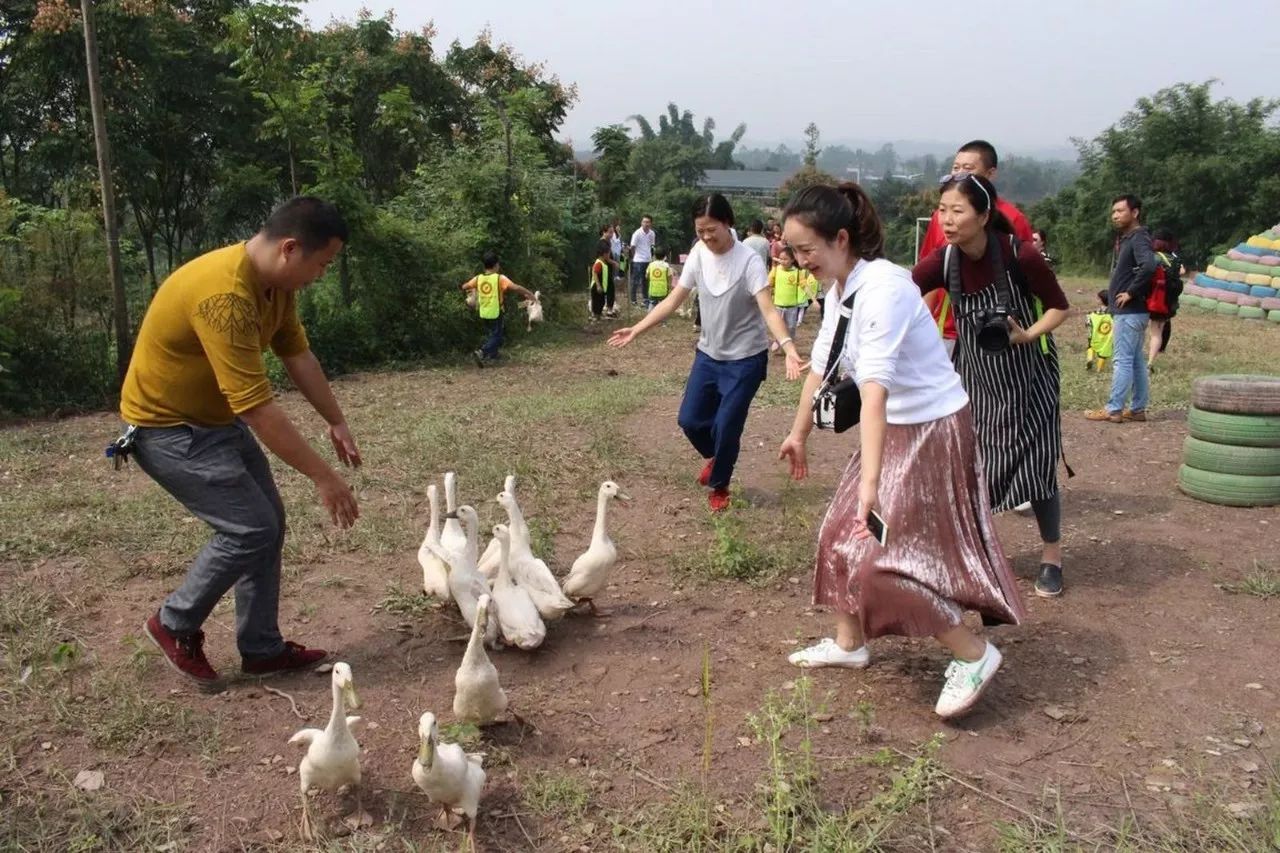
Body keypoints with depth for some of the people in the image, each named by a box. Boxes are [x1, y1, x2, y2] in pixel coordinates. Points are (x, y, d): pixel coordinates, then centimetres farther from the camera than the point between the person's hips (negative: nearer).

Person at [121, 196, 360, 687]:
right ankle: (174, 625, 11)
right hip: (167, 428, -9)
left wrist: (336, 422, 7)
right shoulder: (225, 296, -34)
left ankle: (262, 649, 18)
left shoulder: (277, 283, -4)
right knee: (250, 529, -12)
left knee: (268, 524, 7)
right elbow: (257, 406, -36)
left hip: (218, 420, 9)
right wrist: (322, 476, -31)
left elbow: (298, 354, 8)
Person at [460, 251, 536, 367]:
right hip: (495, 313, -5)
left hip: (483, 313, 5)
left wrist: (471, 290, 28)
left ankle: (492, 356, 27)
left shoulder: (478, 278, -1)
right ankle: (481, 353, -17)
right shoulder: (500, 278, -15)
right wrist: (529, 293, -12)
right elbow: (515, 287, -23)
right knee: (496, 336, 2)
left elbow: (464, 287, 7)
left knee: (490, 334, 22)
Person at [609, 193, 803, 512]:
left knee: (726, 427, -3)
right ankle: (716, 457, 40)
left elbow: (768, 310, -29)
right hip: (708, 354, 5)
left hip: (745, 359, -5)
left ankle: (719, 486, 24)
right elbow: (673, 300, 2)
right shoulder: (698, 254, -4)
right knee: (690, 419, 8)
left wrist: (788, 347, -45)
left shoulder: (749, 261, -20)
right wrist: (637, 329, -3)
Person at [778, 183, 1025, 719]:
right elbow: (821, 367, 13)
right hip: (897, 428, 9)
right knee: (842, 532, 16)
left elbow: (875, 387, -37)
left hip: (933, 429, -9)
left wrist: (870, 481, -44)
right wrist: (799, 433, 22)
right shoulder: (838, 289, 1)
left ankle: (974, 655, 11)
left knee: (886, 553, -8)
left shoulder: (883, 288, -27)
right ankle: (848, 643, 35)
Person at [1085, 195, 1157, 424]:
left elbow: (1149, 266, -31)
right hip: (1130, 311, 10)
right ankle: (1137, 409, 17)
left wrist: (1131, 292, -22)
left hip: (1129, 311, -10)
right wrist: (1113, 293, 11)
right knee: (1136, 361, 12)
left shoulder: (1139, 238, -13)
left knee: (1122, 360, -6)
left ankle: (1113, 410, -3)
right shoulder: (1127, 238, 16)